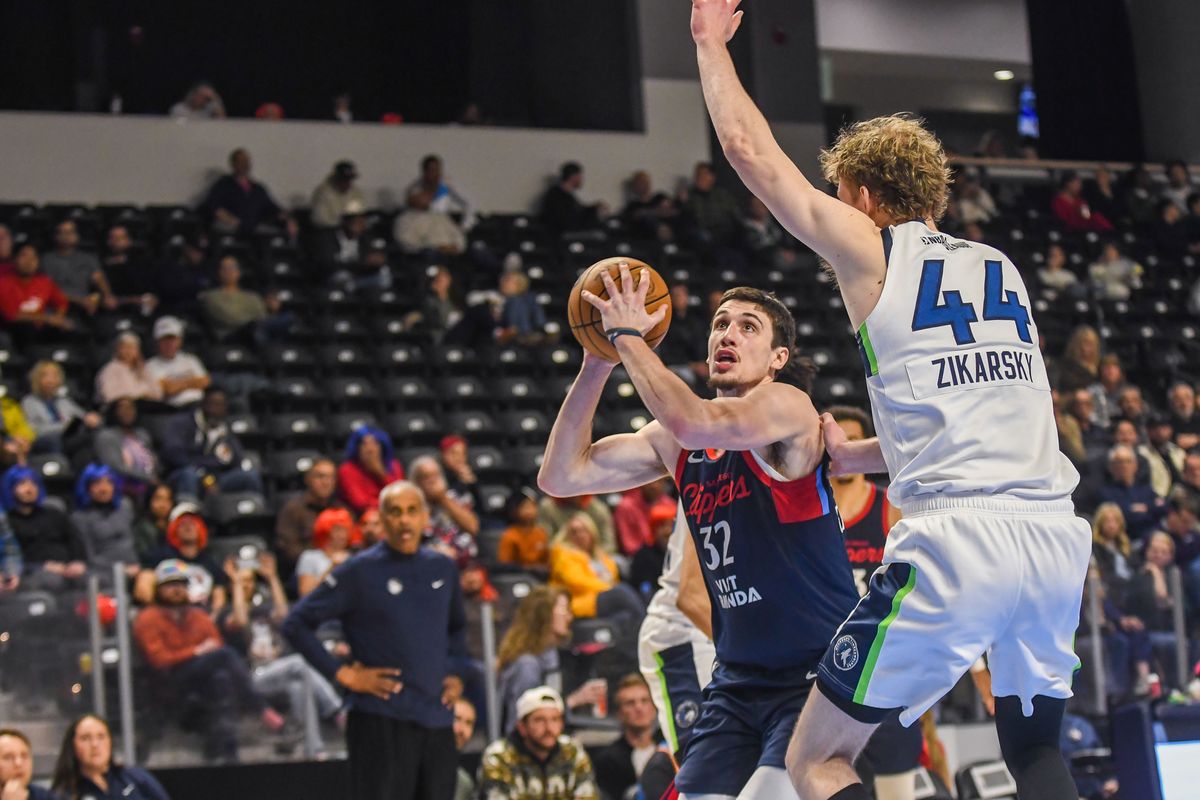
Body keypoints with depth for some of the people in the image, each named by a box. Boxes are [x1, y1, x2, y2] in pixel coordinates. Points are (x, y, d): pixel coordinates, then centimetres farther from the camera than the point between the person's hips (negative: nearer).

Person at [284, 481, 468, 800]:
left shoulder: (443, 569, 11)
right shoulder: (360, 572, -4)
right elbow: (297, 624, -4)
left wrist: (454, 672, 13)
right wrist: (343, 674, -9)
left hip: (438, 723, 5)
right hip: (381, 722, -5)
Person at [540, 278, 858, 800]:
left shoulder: (787, 406, -11)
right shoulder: (675, 440, 8)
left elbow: (697, 424, -32)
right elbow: (560, 476, 4)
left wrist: (628, 335, -20)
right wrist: (597, 366, -4)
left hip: (819, 674, -7)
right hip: (738, 680, 7)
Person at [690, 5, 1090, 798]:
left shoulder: (871, 248, 7)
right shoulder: (1002, 267, 23)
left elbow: (749, 149, 12)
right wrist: (858, 456, 42)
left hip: (956, 541, -6)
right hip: (1058, 533, 6)